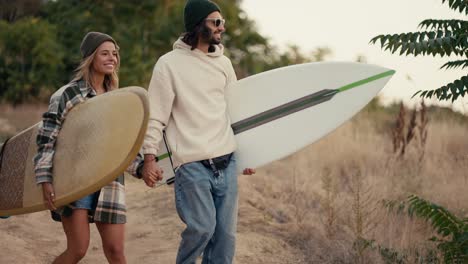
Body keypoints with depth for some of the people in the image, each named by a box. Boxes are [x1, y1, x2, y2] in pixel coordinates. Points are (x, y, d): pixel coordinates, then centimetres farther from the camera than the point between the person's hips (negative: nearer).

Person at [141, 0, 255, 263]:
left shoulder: (224, 63, 13)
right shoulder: (169, 64, -4)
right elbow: (155, 117, -4)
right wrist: (150, 158, -10)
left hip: (227, 162, 5)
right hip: (192, 164, -5)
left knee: (226, 232, 3)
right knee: (202, 227, -12)